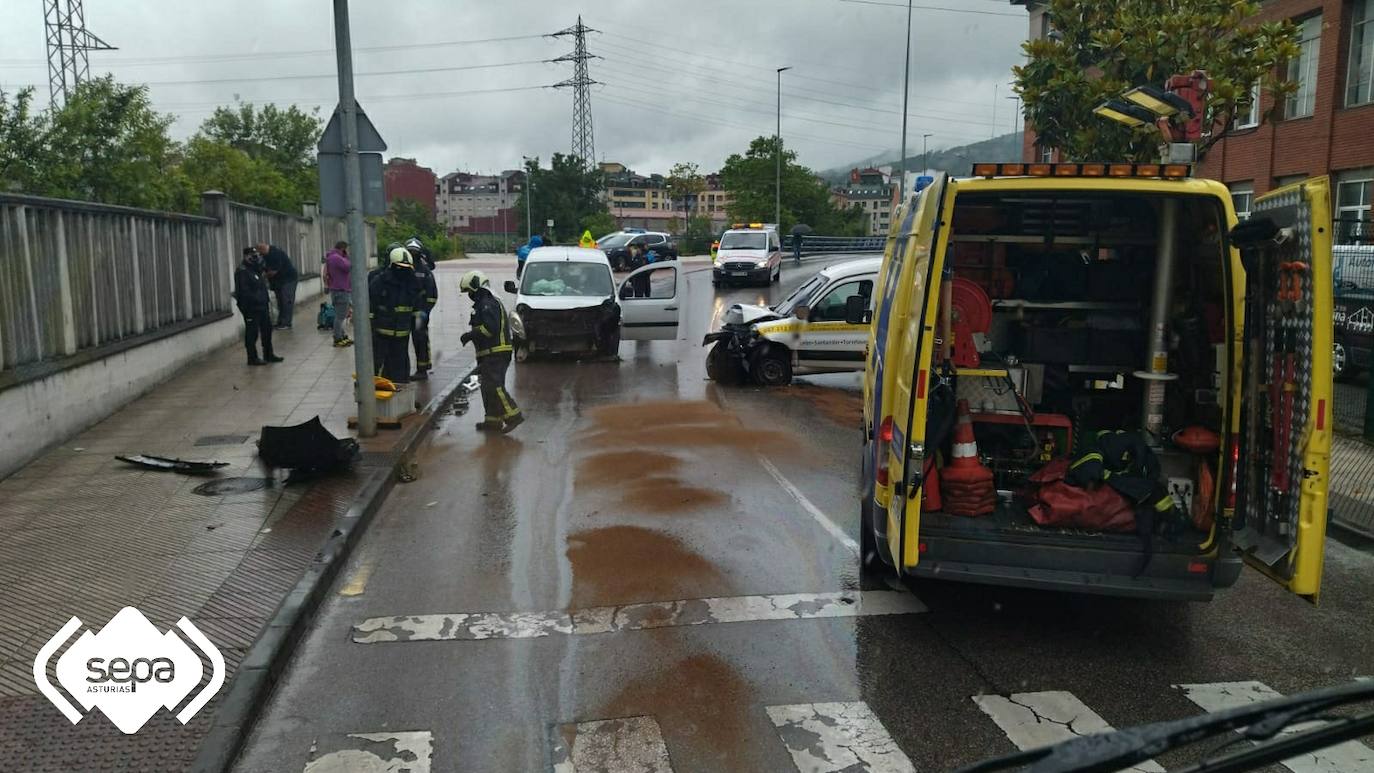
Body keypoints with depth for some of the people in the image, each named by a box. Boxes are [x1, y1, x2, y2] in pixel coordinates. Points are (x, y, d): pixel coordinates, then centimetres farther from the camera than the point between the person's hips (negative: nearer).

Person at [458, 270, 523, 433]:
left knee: (494, 386, -14)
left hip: (495, 353, -11)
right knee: (488, 387, 12)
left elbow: (490, 328, -24)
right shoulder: (485, 303, 22)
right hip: (493, 354, 11)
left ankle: (513, 415, -14)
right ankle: (493, 420, 15)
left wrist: (470, 335, -15)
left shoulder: (488, 304, -13)